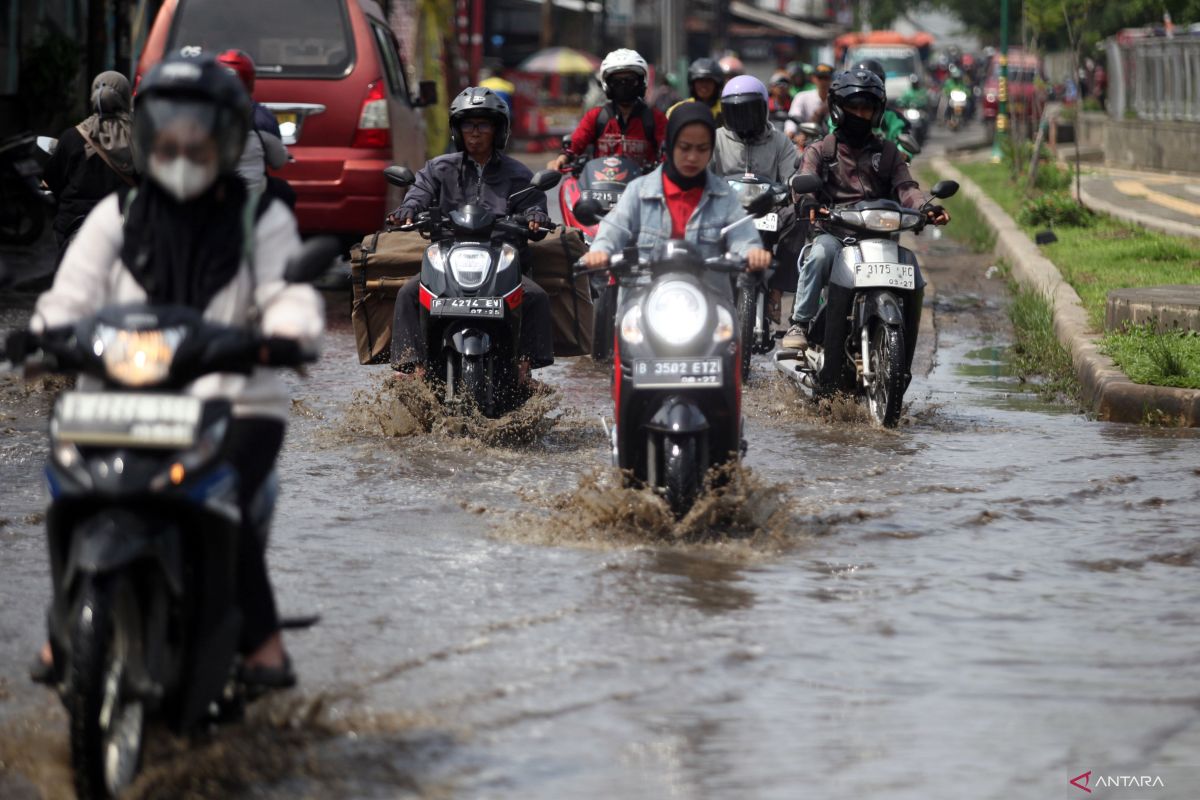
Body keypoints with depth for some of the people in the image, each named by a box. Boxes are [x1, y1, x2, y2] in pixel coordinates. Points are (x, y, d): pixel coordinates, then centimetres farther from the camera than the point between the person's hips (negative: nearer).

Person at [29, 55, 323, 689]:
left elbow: (291, 293, -5)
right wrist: (46, 330, -19)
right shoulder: (116, 217, 13)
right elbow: (76, 288, 3)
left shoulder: (262, 220, 8)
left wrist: (285, 331, -29)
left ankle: (263, 641, -11)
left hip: (237, 404, -2)